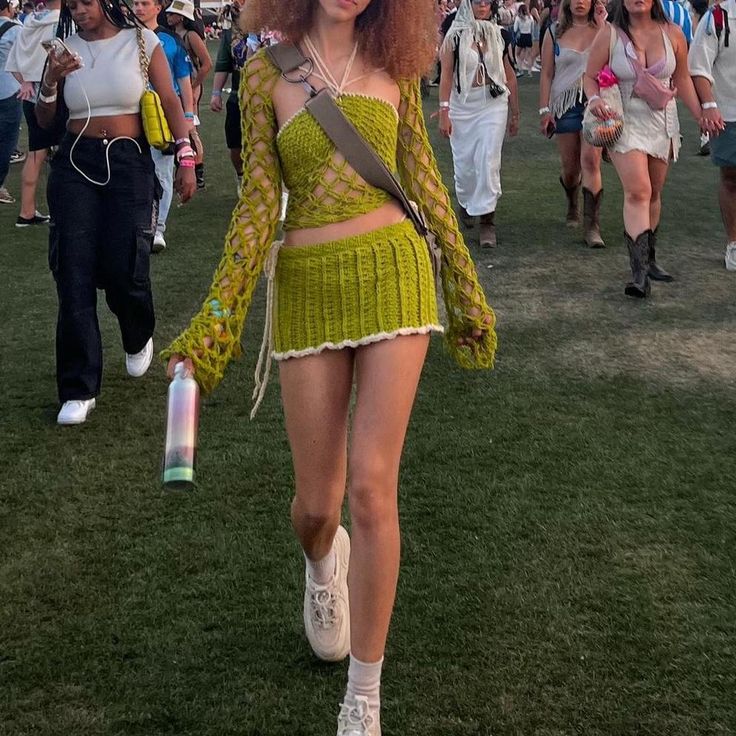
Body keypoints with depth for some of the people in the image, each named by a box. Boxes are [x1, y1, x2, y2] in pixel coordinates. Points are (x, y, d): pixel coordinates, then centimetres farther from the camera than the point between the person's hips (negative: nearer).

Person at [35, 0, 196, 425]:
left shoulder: (141, 41, 1)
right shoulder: (65, 49, 7)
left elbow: (170, 101, 1)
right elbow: (45, 120, 9)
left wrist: (186, 157, -8)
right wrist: (51, 81, -10)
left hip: (129, 162, -2)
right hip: (75, 162, 2)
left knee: (124, 269, -7)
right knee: (74, 275, -4)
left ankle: (139, 340, 30)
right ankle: (79, 390, 2)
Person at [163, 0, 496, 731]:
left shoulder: (391, 65, 5)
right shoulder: (265, 72, 2)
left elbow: (422, 177, 11)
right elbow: (259, 202, 1)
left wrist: (466, 288, 15)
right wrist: (212, 326, -4)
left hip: (394, 276, 0)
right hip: (308, 290, 0)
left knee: (372, 487, -9)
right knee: (317, 502, 5)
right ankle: (324, 562, 47)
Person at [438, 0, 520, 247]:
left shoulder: (499, 35, 6)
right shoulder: (455, 36, -1)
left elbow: (509, 76, 10)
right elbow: (446, 75, -4)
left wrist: (515, 113, 11)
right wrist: (444, 111, -11)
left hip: (493, 104, 1)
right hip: (462, 104, 0)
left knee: (489, 161, -9)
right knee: (464, 162, 8)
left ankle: (487, 219, -5)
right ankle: (466, 203, 36)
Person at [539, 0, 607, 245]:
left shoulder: (603, 29, 5)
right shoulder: (555, 33, 8)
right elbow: (546, 74, 6)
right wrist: (544, 109, 0)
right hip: (565, 103, 2)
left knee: (590, 160, -16)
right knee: (570, 166, 8)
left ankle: (592, 226, -13)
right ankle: (572, 206, 41)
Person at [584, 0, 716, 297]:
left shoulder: (672, 34, 2)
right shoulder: (610, 35, -5)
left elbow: (682, 78, 13)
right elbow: (590, 76, 1)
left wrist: (699, 114, 8)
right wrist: (595, 99, -20)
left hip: (663, 122, 4)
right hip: (625, 122, -4)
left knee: (653, 194, 12)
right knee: (637, 192, -18)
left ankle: (648, 258, 26)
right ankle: (639, 271, -22)